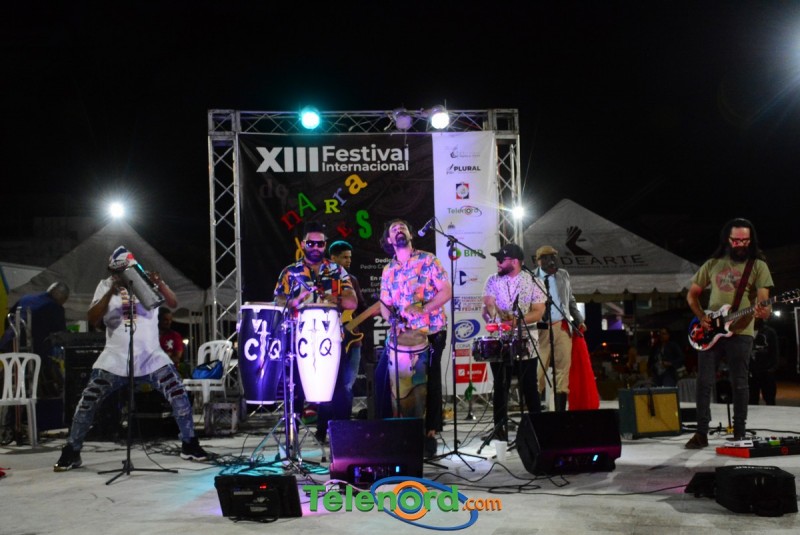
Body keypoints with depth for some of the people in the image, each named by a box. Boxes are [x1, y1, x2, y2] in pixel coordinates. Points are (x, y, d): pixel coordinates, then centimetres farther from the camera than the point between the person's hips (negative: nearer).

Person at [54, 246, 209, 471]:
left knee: (179, 394, -10)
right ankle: (71, 452, 13)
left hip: (151, 357, -1)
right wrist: (112, 292, -20)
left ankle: (189, 445, 5)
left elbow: (173, 304, -13)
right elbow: (93, 320, -9)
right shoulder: (105, 285, 3)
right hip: (115, 359, 1)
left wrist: (160, 284, -32)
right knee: (88, 401, -3)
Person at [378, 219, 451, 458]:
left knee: (431, 382, 2)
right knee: (381, 375, -4)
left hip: (432, 332, -4)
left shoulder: (428, 260, -3)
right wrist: (390, 315, -14)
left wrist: (424, 308, -22)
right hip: (402, 333, 4)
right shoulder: (388, 270, 10)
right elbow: (385, 304, 9)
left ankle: (430, 433, 14)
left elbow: (446, 291, -9)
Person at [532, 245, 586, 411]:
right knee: (538, 368, -4)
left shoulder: (563, 275, 12)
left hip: (563, 326, 4)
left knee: (563, 367, 3)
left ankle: (561, 409, 8)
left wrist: (579, 319, 11)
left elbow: (571, 300, 19)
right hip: (542, 328, -4)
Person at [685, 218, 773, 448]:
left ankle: (739, 433, 12)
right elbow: (692, 294, 16)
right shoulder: (712, 264, 10)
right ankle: (701, 433, 7)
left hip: (740, 332, -2)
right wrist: (702, 317, 0)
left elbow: (763, 301, -7)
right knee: (704, 382, 0)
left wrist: (763, 312, -31)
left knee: (739, 383, 1)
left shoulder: (758, 266, 1)